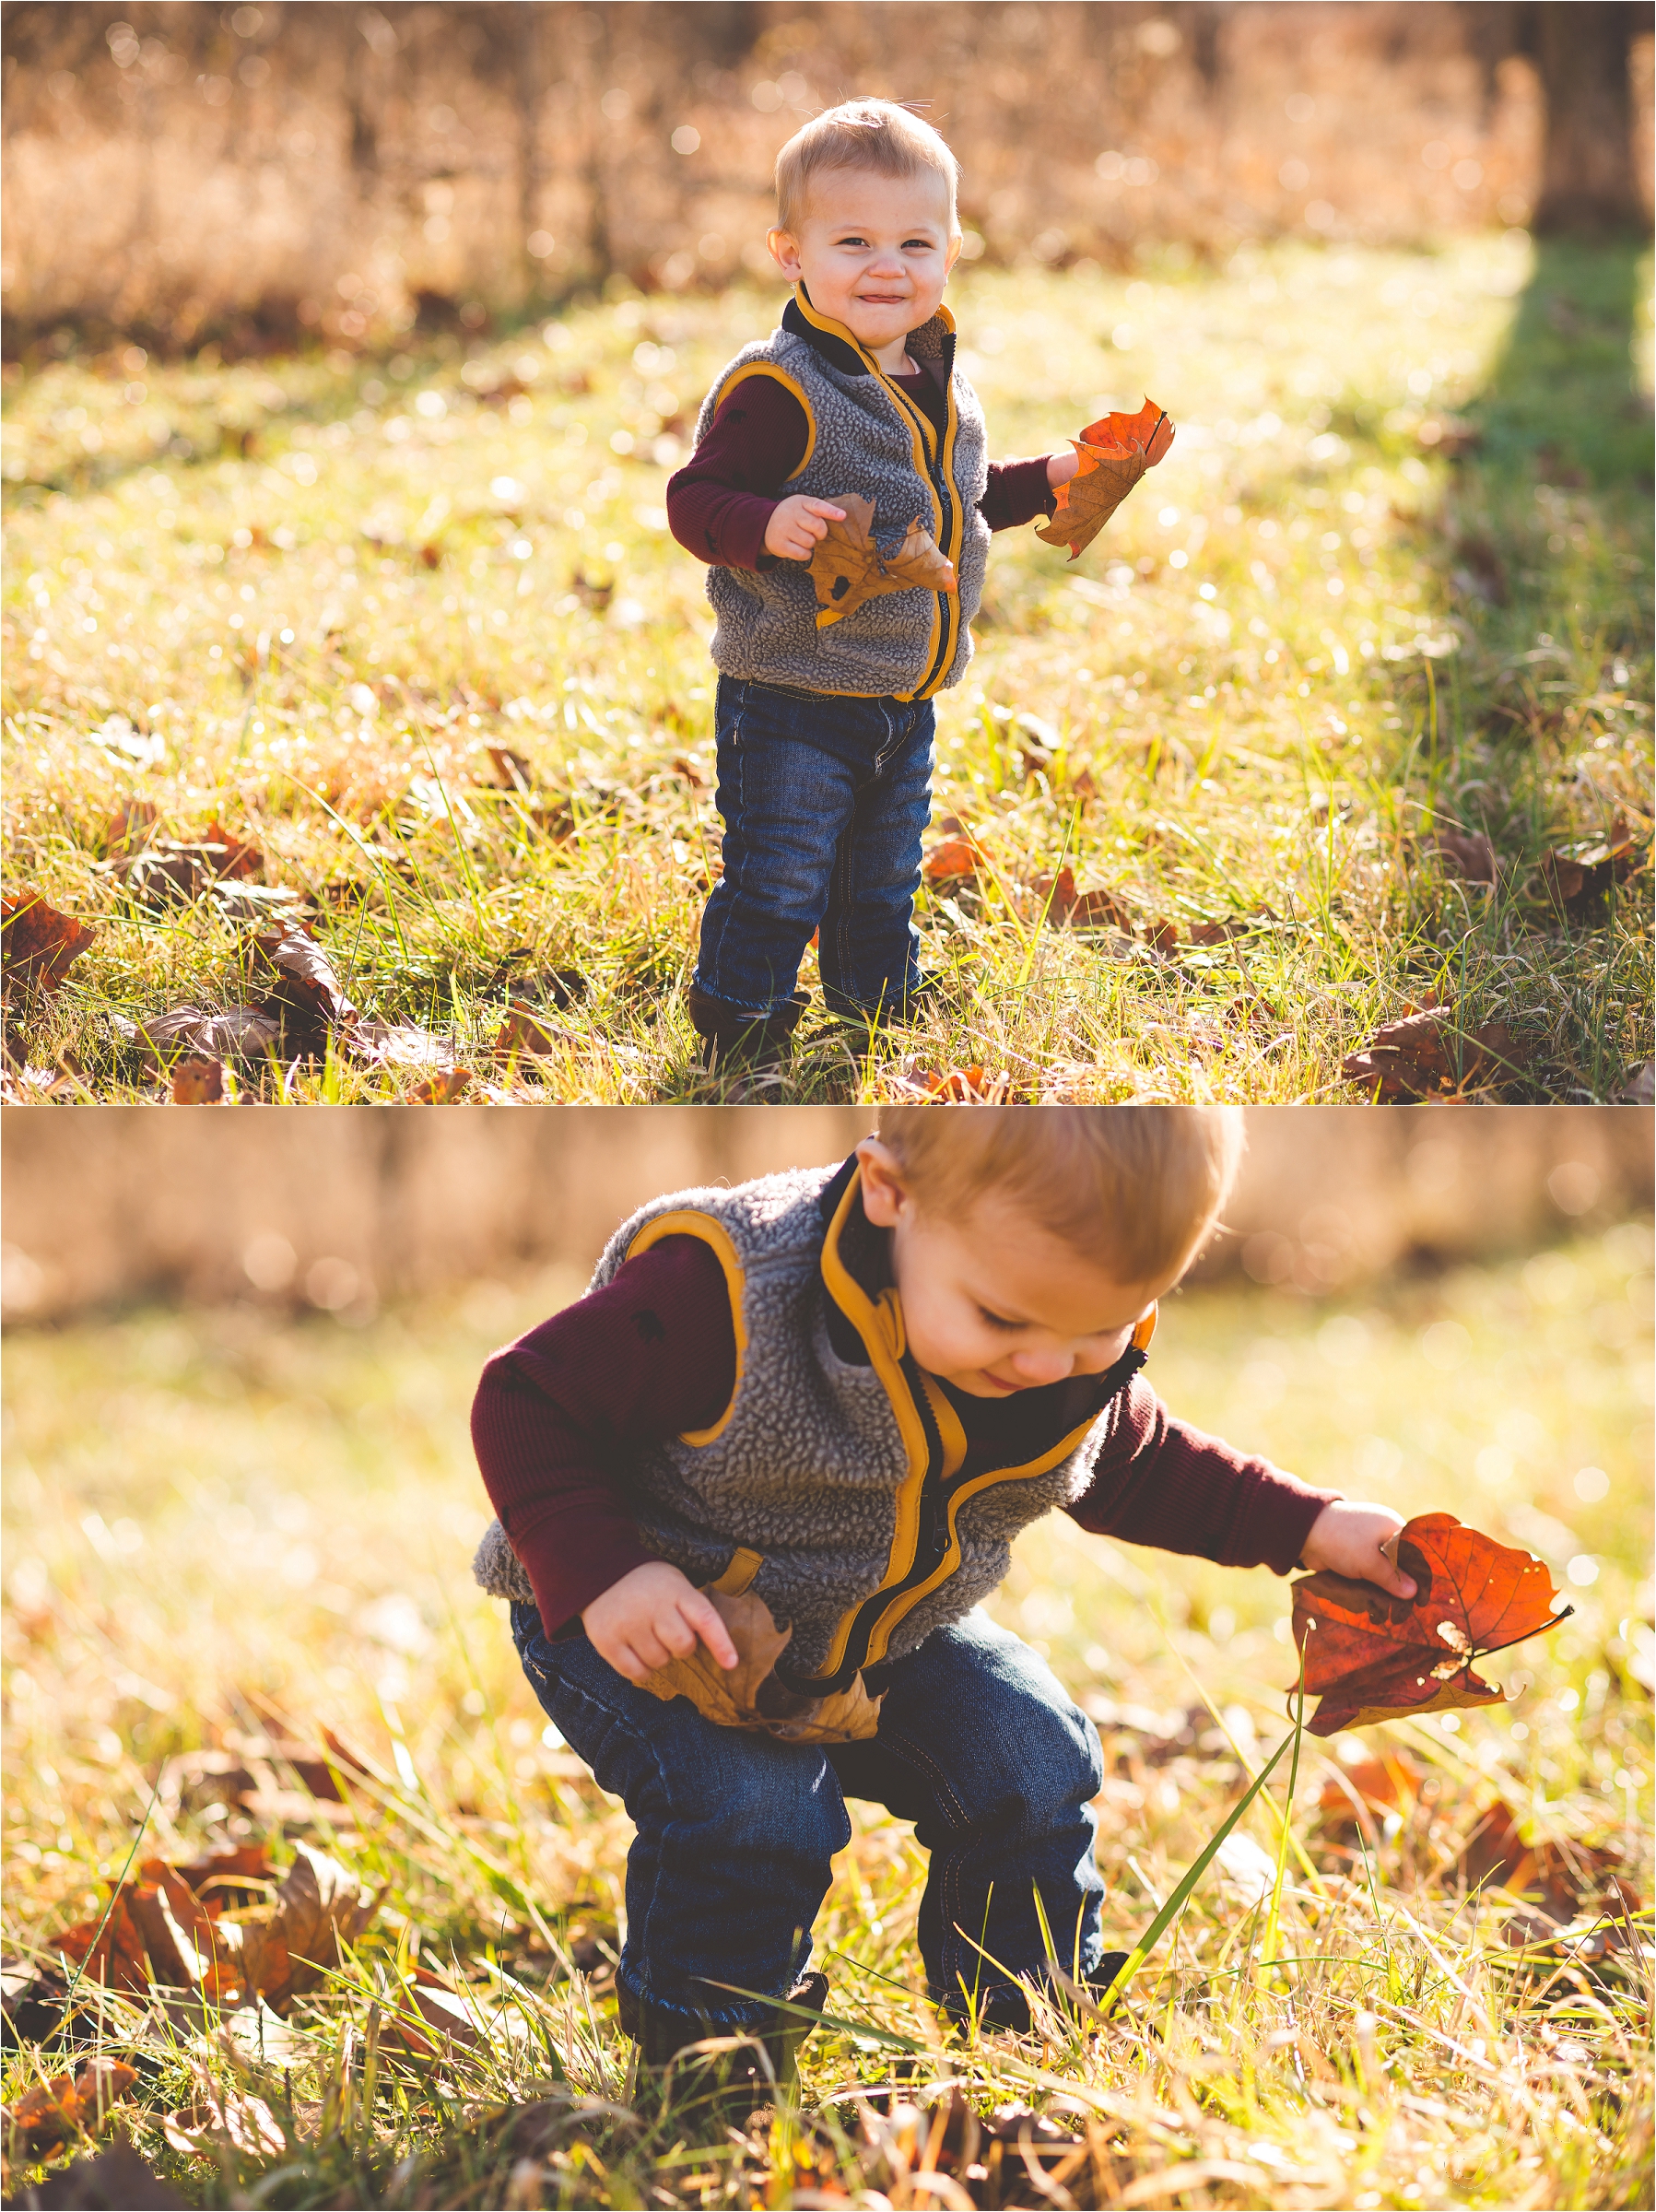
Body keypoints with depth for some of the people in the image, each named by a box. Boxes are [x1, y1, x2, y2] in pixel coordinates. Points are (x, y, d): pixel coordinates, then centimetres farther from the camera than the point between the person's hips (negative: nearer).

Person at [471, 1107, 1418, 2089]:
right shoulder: (722, 1299, -36)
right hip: (649, 1631, -6)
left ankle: (1037, 2011, 22)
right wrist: (599, 1576, -37)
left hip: (885, 1632, 6)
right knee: (751, 1809, -27)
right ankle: (708, 2043, 0)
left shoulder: (1087, 1355, -14)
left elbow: (1139, 1469, 9)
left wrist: (1309, 1527, -1)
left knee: (1032, 1763, -3)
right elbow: (531, 1402, -26)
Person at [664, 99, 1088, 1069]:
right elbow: (697, 498, -21)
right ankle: (739, 1044, 13)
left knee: (883, 885, 21)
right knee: (777, 883, -2)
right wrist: (765, 527, -39)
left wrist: (1041, 482, 14)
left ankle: (882, 1018, 37)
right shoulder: (777, 388, -18)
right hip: (791, 704, -7)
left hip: (906, 700, 7)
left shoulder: (939, 386, 9)